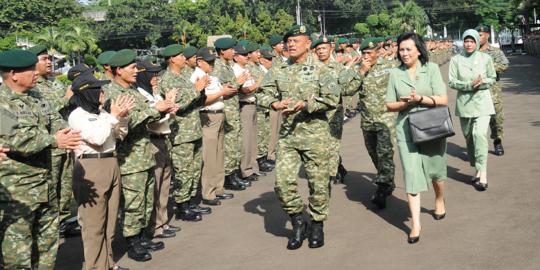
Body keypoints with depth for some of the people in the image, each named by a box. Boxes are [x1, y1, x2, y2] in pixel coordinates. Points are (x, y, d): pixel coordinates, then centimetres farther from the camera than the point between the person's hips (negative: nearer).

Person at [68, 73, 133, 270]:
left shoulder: (102, 113, 10)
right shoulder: (76, 116, -9)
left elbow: (120, 135, 15)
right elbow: (96, 137, -20)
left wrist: (122, 117, -1)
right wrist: (113, 116, -15)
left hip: (111, 165, 7)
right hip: (90, 169, -7)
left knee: (110, 219, 15)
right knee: (93, 222, 1)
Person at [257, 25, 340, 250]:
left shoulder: (319, 70, -3)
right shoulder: (279, 71, 9)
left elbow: (332, 99, -12)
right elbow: (263, 94, 8)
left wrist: (304, 105, -19)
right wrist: (274, 103, -13)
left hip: (315, 133, -3)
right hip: (287, 133, 3)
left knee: (318, 181, 4)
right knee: (282, 180, -3)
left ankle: (317, 225, 22)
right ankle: (297, 222, 17)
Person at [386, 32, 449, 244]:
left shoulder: (432, 69, -1)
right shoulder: (395, 74, 4)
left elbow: (443, 99, -7)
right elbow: (390, 105, 5)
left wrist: (420, 99, -21)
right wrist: (406, 103, -14)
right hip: (406, 130, 1)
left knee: (435, 170, 14)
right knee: (411, 174, -6)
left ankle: (440, 201, 45)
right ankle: (416, 223, -4)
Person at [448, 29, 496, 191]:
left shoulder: (485, 58, 2)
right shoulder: (456, 59, 1)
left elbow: (492, 79, 8)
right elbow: (451, 82, -4)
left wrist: (480, 83, -13)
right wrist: (469, 85, -17)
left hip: (482, 103, -2)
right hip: (464, 104, 2)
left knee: (480, 134, -17)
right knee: (468, 136, 9)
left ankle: (482, 173, -17)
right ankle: (477, 169, 25)